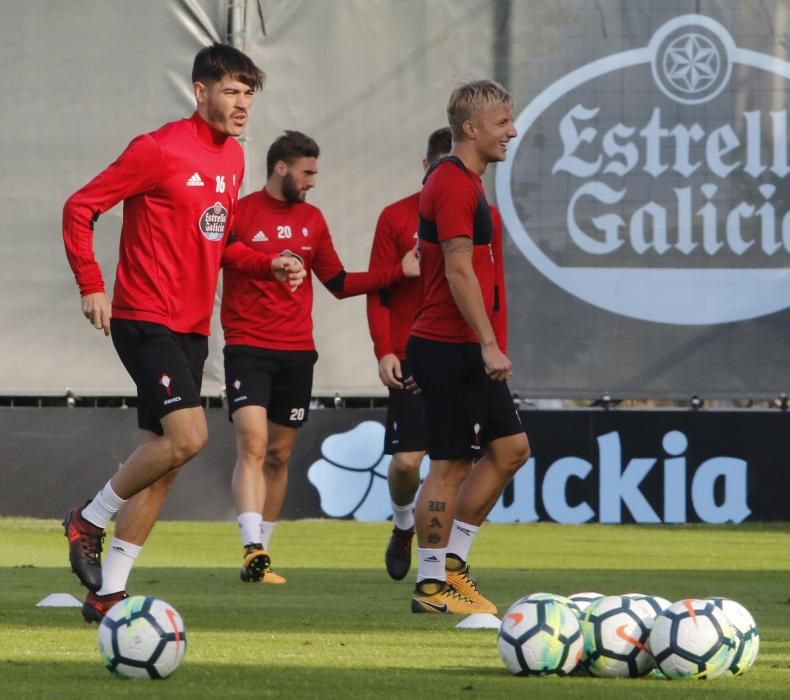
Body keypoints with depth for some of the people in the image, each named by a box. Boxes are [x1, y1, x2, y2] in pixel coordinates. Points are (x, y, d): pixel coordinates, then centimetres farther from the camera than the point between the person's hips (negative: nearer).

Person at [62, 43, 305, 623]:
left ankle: (108, 592, 11)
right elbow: (79, 209, -10)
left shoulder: (233, 158, 12)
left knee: (163, 459, 6)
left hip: (192, 329, 8)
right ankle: (92, 519, -1)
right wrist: (92, 286, -16)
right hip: (147, 320, -8)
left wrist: (269, 267, 8)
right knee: (187, 436, -22)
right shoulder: (159, 150, -12)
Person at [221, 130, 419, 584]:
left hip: (297, 351, 6)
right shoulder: (240, 214, -5)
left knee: (279, 455, 9)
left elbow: (339, 283, 18)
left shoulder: (312, 219, 12)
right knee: (253, 444, -19)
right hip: (248, 347, -6)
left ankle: (262, 554, 17)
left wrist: (400, 272, 10)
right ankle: (253, 550, -26)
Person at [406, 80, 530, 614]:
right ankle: (432, 586, 0)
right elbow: (458, 271, -21)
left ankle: (451, 563, 15)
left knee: (511, 447, 11)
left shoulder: (463, 182, 17)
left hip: (466, 350, 10)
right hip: (450, 348, -10)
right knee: (451, 464, -5)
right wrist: (488, 345, -23)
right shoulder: (455, 184, -15)